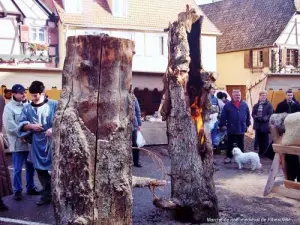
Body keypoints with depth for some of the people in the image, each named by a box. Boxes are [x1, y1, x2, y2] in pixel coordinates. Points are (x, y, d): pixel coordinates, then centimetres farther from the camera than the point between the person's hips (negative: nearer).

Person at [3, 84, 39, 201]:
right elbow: (9, 127, -13)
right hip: (18, 143, -4)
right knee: (17, 169, 4)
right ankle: (17, 190, 18)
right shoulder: (9, 107, -8)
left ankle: (30, 187, 30)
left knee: (31, 167, 15)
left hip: (30, 142, 4)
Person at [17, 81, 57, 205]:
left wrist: (53, 128, -25)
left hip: (52, 141, -4)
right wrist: (31, 126, -13)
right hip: (37, 143, 4)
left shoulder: (54, 105, -5)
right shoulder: (27, 108, 8)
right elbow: (21, 124, 7)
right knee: (41, 170, 11)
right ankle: (47, 195, 25)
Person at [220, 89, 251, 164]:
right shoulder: (228, 105, -4)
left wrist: (247, 124, 10)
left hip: (241, 128, 2)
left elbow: (248, 115, 10)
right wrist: (223, 125, -7)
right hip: (231, 128, -2)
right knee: (230, 144, 7)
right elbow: (223, 116, -4)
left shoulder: (244, 105, 4)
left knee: (241, 144, 11)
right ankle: (229, 157, 15)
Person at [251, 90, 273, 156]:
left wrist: (264, 118, -21)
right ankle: (260, 152, 20)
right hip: (257, 125, 4)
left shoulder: (269, 105, -2)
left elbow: (270, 115, -8)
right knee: (258, 139, 8)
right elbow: (253, 114, 7)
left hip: (265, 125, -4)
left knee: (265, 140, 1)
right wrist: (256, 117, -13)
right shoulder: (256, 105, 11)